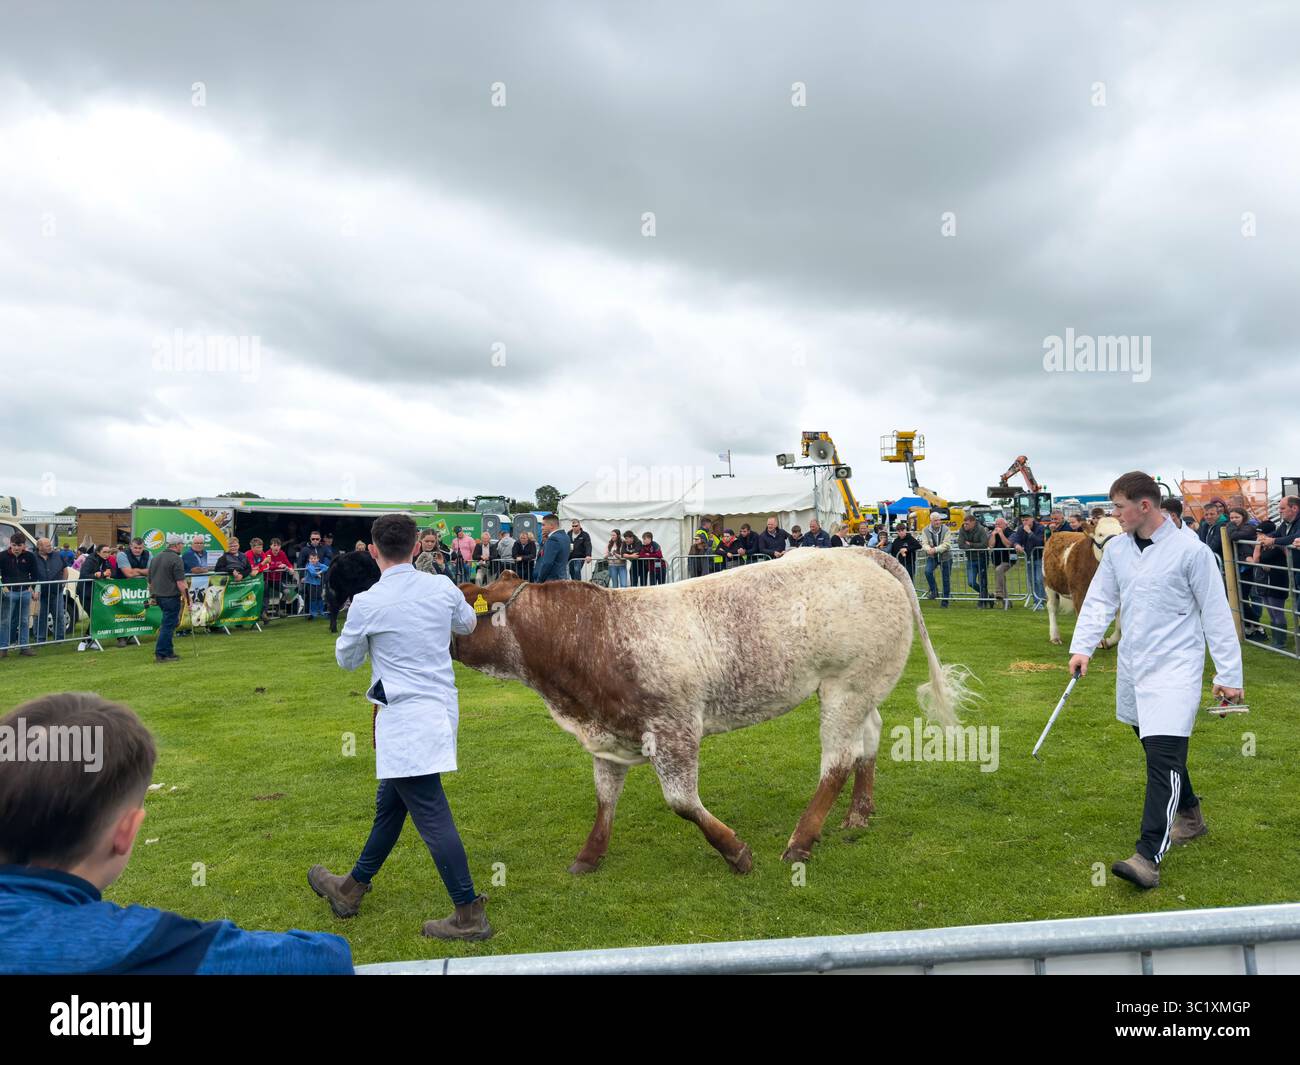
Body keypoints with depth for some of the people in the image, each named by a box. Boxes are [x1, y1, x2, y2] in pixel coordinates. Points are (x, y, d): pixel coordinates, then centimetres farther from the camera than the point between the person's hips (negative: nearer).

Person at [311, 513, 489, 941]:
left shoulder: (367, 603, -14)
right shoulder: (442, 588, -1)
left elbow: (346, 659, 3)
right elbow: (467, 624, 19)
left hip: (404, 718, -7)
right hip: (440, 708, 7)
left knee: (431, 816, -2)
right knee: (390, 804, 20)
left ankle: (470, 915, 4)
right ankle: (351, 889, 38)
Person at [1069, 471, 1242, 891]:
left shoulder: (1191, 551, -11)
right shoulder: (1117, 549, 6)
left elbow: (1216, 614, -8)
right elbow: (1100, 600, 7)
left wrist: (1229, 674, -7)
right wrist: (1082, 646, -6)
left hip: (1174, 668, -7)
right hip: (1133, 666, 7)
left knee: (1164, 756, -14)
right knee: (1155, 746, 18)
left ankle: (1149, 857, -16)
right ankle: (1190, 815, 41)